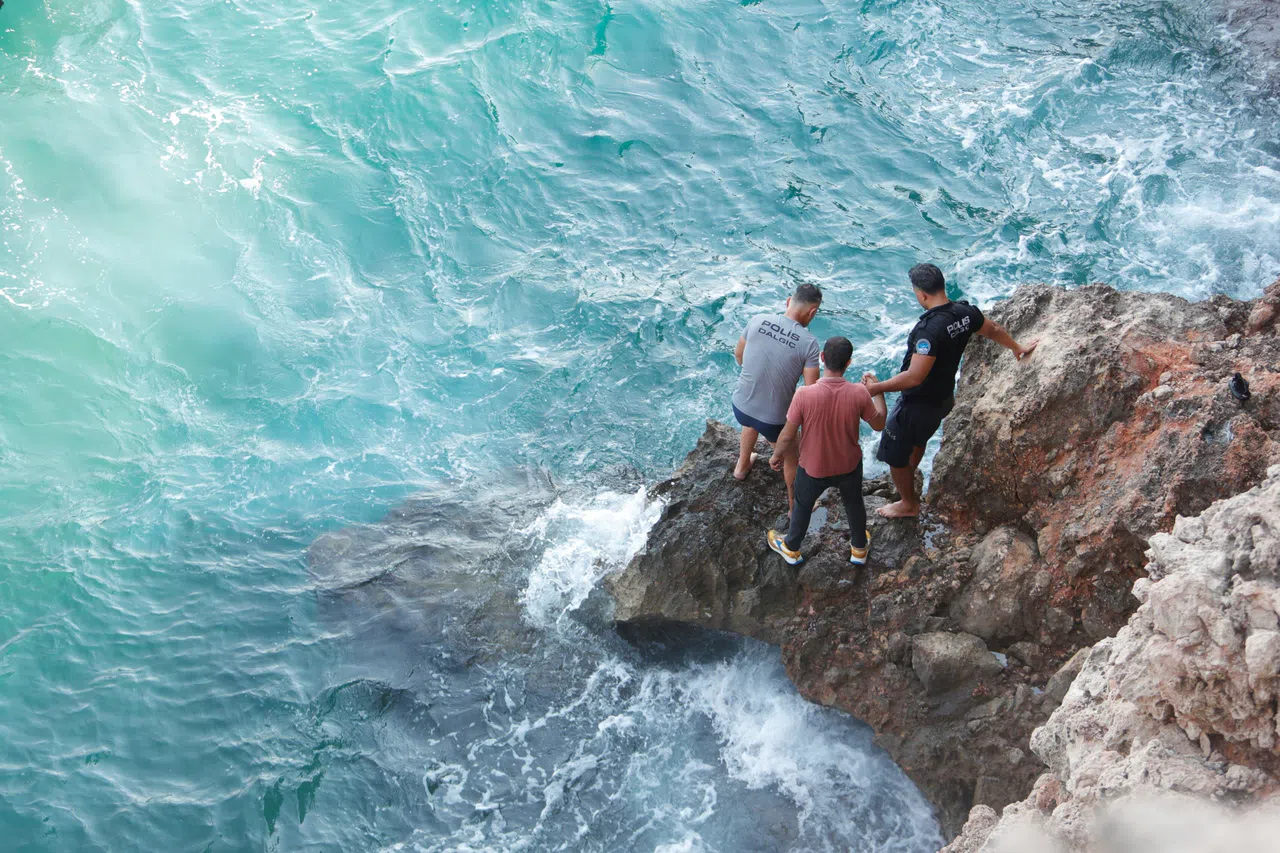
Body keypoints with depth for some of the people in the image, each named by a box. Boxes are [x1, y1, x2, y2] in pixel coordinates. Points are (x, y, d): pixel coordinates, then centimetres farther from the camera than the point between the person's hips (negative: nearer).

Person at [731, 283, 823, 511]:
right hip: (773, 419, -4)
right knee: (790, 454, 26)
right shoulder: (808, 342, -19)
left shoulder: (758, 320, -9)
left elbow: (738, 354, 7)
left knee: (751, 423, 40)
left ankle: (742, 466, 62)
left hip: (740, 406, 4)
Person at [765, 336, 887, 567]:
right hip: (849, 465, 1)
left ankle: (791, 548, 51)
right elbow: (879, 424, -7)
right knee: (854, 504, 31)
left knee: (803, 506, 28)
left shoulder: (804, 395, -31)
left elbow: (787, 436, -20)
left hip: (813, 468, -1)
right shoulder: (859, 393, -25)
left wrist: (777, 455, 1)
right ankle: (859, 548, 54)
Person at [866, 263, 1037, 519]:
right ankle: (907, 478, 55)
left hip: (919, 405, -8)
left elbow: (914, 377, -35)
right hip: (944, 399, 9)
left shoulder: (930, 329, -35)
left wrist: (876, 388, -25)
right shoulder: (965, 312, -8)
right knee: (917, 440, 33)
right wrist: (1017, 349, 31)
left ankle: (909, 505, 31)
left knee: (895, 456, 13)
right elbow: (994, 330, 12)